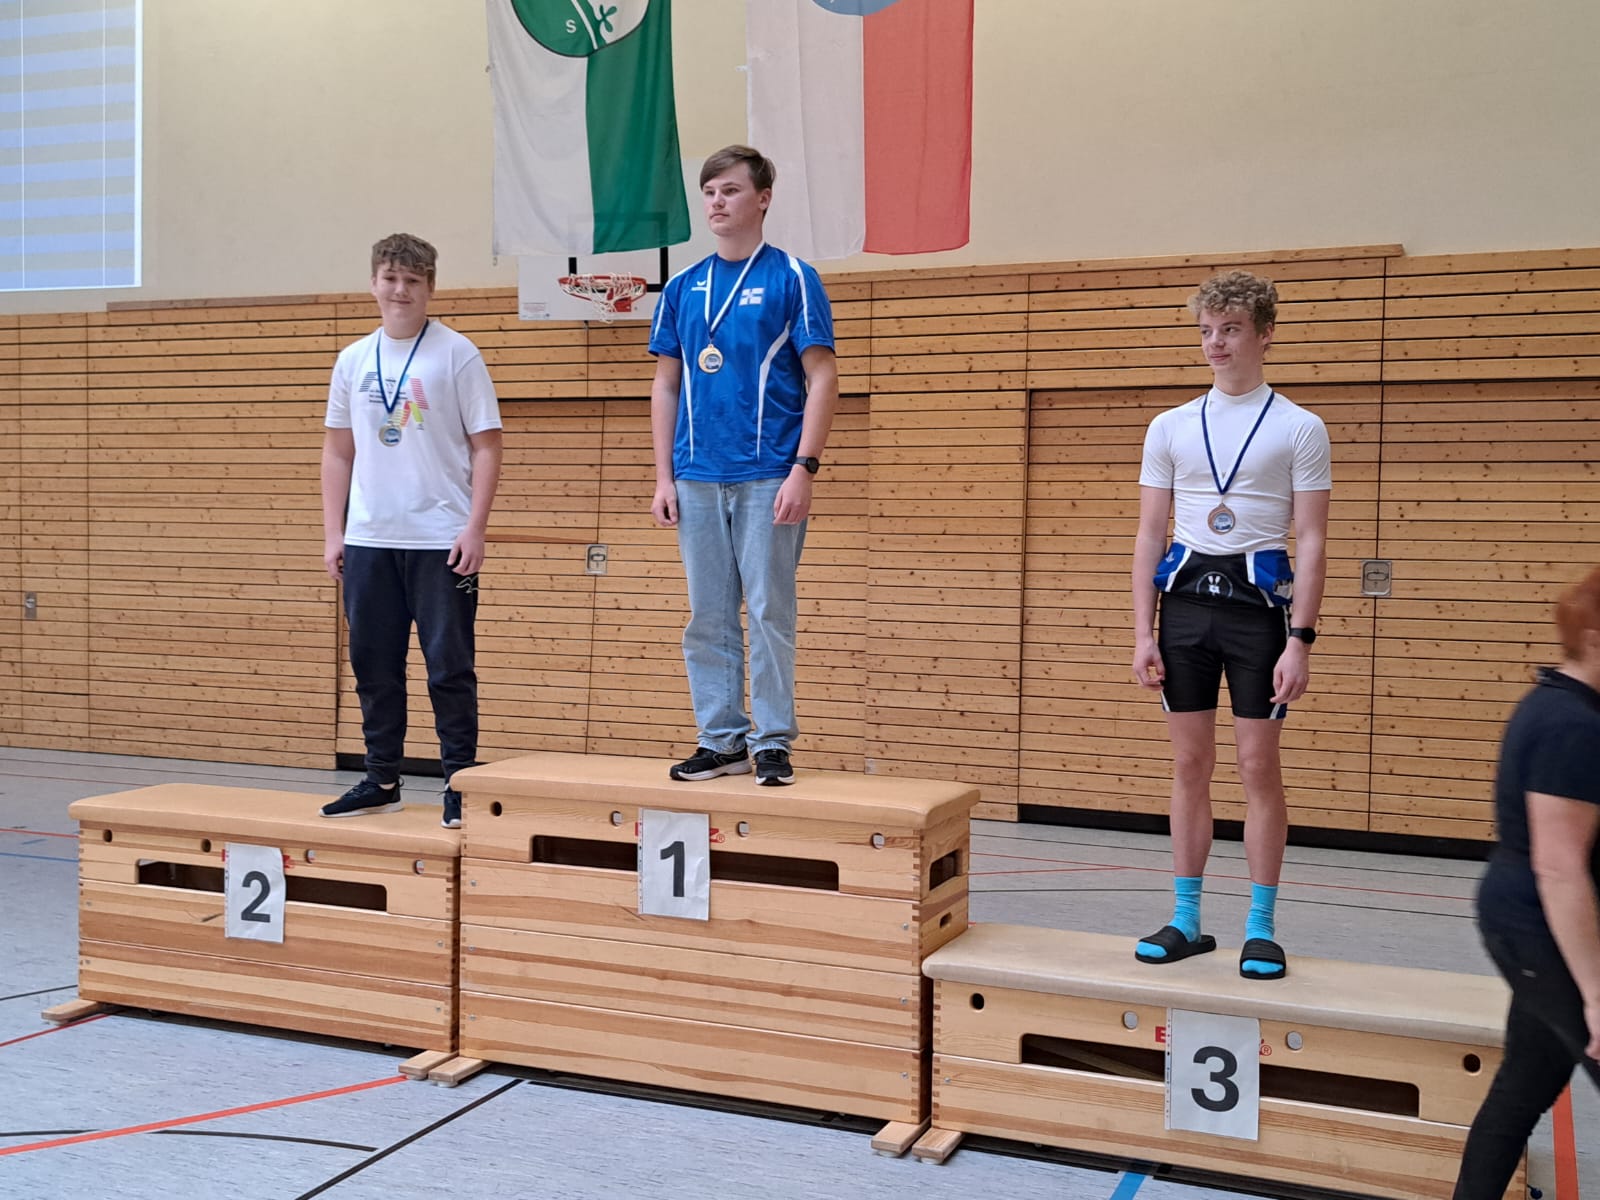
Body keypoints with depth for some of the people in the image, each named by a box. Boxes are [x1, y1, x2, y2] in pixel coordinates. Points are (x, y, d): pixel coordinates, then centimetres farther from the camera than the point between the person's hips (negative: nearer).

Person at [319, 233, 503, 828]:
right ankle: (382, 781, 22)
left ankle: (459, 784, 8)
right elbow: (337, 451, 16)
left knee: (450, 666, -1)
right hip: (368, 540, 5)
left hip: (441, 541, -4)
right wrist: (332, 533, 9)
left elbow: (485, 447, -4)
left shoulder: (457, 354, -2)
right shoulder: (353, 361, 11)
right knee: (373, 664, 10)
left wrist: (474, 528, -12)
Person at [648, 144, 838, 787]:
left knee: (769, 612, -2)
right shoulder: (681, 288, 12)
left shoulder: (792, 278, -1)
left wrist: (803, 469, -14)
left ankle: (772, 742, 8)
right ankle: (721, 739, 17)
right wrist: (664, 478, 6)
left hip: (768, 478, -4)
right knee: (708, 618, 8)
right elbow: (665, 386, 14)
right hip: (698, 480, 5)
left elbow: (822, 377, -5)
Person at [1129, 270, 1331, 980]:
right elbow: (1149, 534, 9)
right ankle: (1186, 921, 16)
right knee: (1190, 765, 7)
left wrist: (1300, 640, -10)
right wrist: (1143, 634, 2)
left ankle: (1261, 930, 10)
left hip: (1258, 598, -3)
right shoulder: (1170, 427, 9)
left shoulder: (1299, 428, 0)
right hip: (1185, 598, 3)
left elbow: (1311, 541, -3)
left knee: (1259, 767, -1)